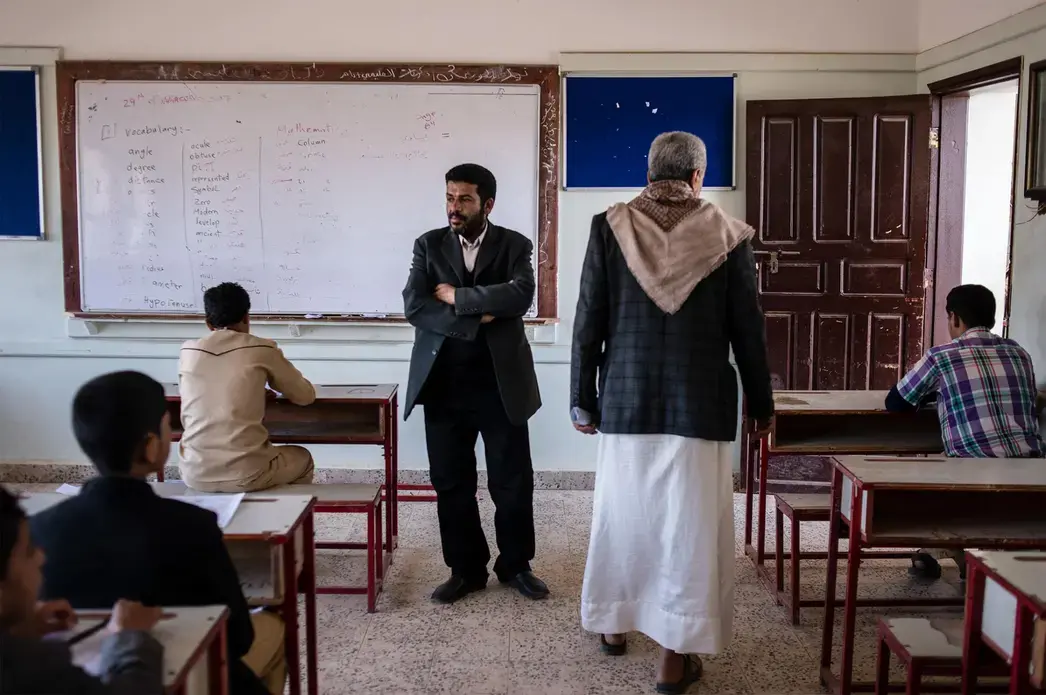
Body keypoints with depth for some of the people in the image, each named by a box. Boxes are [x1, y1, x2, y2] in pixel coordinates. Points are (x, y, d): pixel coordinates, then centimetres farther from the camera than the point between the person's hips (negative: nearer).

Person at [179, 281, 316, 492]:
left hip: (195, 474, 3)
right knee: (302, 458, 29)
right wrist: (280, 386, 31)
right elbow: (306, 395, 10)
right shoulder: (262, 350, -2)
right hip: (245, 475, -3)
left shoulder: (188, 352, 7)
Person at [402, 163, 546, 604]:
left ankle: (515, 565, 26)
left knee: (513, 482, 7)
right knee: (452, 484, 8)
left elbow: (520, 295, -17)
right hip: (444, 384, 1)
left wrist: (457, 296, -14)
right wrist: (476, 319, -15)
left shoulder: (514, 246, 1)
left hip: (501, 383, -1)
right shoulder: (429, 245, 5)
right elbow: (414, 307, -8)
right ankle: (466, 570, 24)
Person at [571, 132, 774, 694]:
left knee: (622, 513, 17)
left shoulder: (609, 226, -3)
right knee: (690, 523, 6)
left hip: (626, 399, 2)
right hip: (701, 403, -1)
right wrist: (760, 403, 11)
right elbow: (748, 329, 0)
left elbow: (588, 321, -3)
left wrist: (582, 397, 6)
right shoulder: (728, 234, -4)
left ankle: (613, 623, 33)